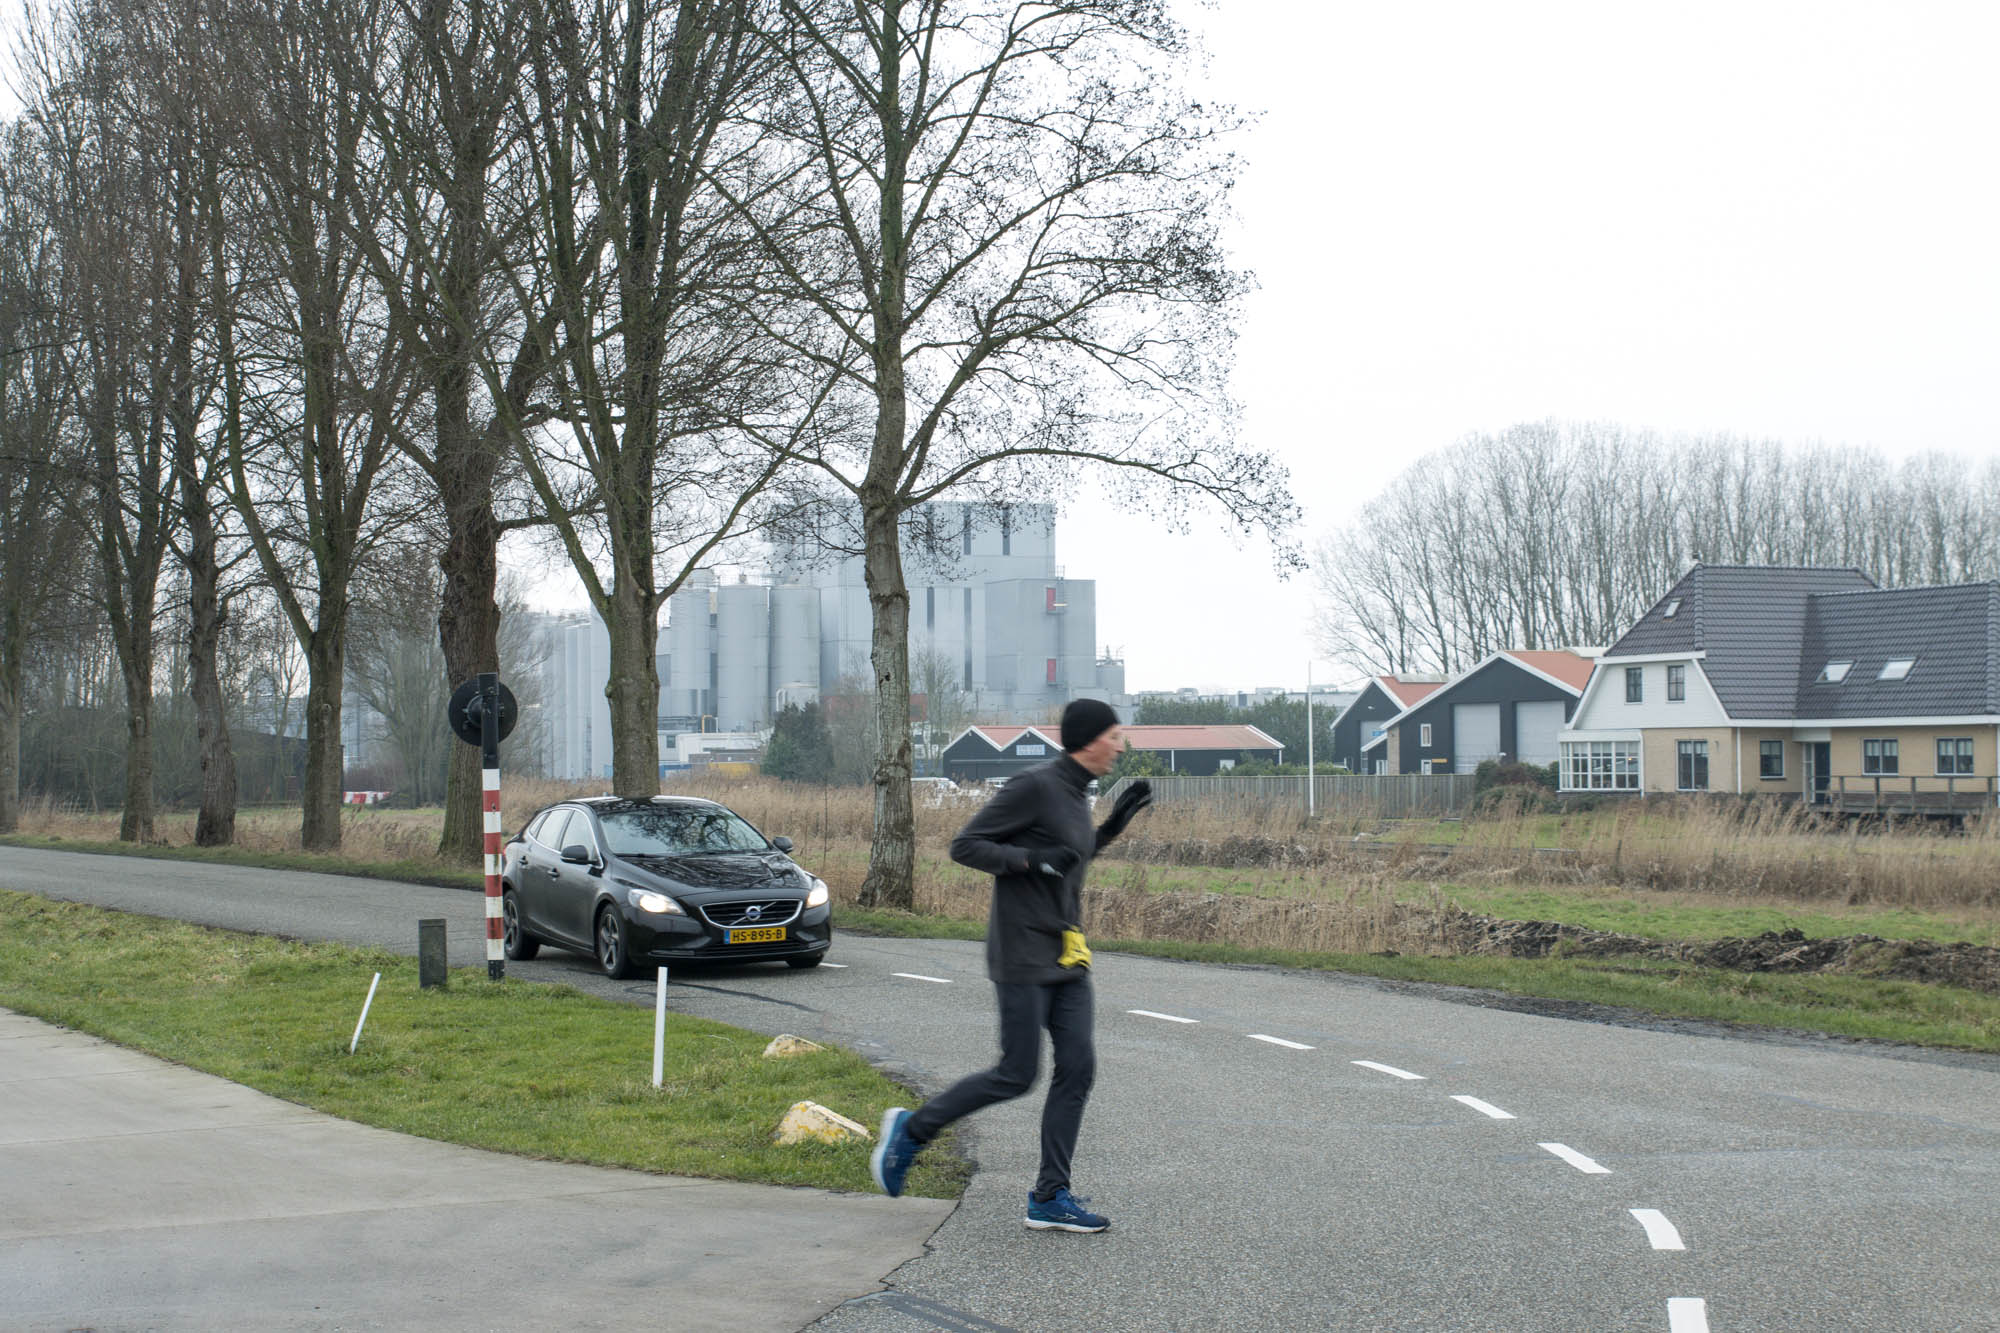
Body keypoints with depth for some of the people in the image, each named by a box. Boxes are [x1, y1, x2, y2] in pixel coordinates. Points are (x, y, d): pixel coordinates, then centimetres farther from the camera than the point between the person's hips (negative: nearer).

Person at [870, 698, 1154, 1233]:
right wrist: (1031, 859, -24)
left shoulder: (1075, 796, 14)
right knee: (1015, 1075, -6)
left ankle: (1050, 1197, 4)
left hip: (1068, 957, 9)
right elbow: (965, 846, -14)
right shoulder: (1033, 787, -14)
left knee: (1077, 1068, 0)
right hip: (1024, 954, -9)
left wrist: (1116, 823, 16)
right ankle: (911, 1129, 12)